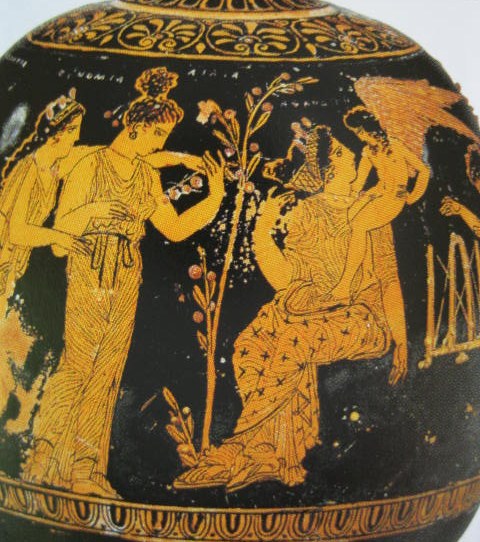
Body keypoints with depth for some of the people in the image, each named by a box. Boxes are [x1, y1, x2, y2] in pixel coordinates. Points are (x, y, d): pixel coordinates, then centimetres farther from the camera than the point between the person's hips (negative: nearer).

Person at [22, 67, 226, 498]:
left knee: (106, 374, 5)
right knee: (77, 366, -9)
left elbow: (175, 229, 11)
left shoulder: (147, 175, 13)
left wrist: (214, 196, 6)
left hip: (127, 283, 6)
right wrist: (92, 212, -25)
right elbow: (61, 227, -6)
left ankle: (84, 469, 11)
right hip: (89, 278, -6)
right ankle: (45, 459, 4)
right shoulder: (91, 166, -5)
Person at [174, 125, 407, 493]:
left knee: (295, 339, -32)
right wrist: (262, 231, -14)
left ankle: (243, 450, -26)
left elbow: (389, 277, 5)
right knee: (252, 345, -28)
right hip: (312, 312, 3)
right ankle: (281, 457, -30)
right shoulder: (305, 212, 10)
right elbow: (285, 278, 0)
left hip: (365, 321, -2)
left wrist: (400, 339, -4)